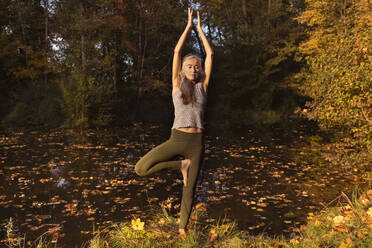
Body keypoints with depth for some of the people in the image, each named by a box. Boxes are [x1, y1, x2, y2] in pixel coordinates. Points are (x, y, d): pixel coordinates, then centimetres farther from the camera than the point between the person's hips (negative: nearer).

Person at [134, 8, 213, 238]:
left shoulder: (202, 86, 9)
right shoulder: (177, 84, 6)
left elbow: (210, 54, 8)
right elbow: (177, 51, 4)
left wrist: (200, 28, 14)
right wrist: (188, 26, 8)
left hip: (197, 142, 1)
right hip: (176, 139, 0)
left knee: (190, 188, 6)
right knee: (141, 169, -14)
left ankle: (182, 227, 25)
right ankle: (181, 165, 3)